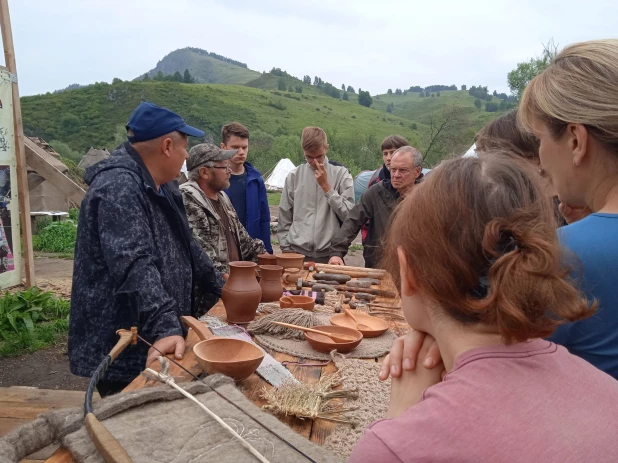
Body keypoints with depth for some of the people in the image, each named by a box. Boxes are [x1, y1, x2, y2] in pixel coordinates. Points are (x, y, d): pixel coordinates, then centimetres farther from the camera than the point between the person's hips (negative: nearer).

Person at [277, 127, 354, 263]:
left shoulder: (341, 174, -1)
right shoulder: (294, 176, 4)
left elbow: (349, 215, -7)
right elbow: (285, 219, 8)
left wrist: (326, 186, -9)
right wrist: (286, 248, 5)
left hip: (330, 254, -1)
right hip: (297, 252, 1)